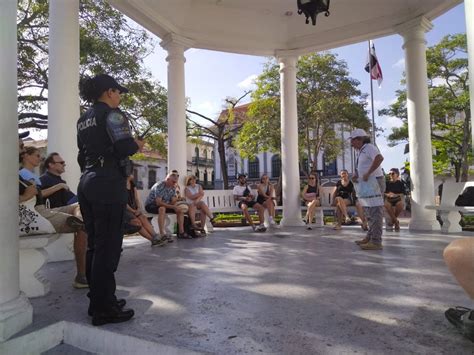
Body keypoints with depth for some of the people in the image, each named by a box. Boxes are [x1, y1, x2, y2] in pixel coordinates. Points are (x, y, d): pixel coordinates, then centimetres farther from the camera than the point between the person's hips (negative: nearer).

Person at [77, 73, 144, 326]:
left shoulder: (84, 119, 20)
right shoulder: (111, 113, -5)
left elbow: (84, 153, 20)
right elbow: (124, 147, -18)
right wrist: (137, 145, 1)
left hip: (87, 183, 9)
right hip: (109, 184, -9)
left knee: (94, 244, 13)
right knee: (108, 246, -4)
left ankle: (99, 300, 24)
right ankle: (104, 309, 3)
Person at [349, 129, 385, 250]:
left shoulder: (369, 147, -10)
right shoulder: (360, 151, 18)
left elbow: (379, 158, -30)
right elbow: (359, 169, 24)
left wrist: (368, 173, -26)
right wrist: (355, 176, 3)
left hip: (373, 182, -10)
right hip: (366, 184, 10)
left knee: (375, 212, -9)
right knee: (369, 212, 16)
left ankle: (376, 242, -8)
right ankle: (370, 237, 26)